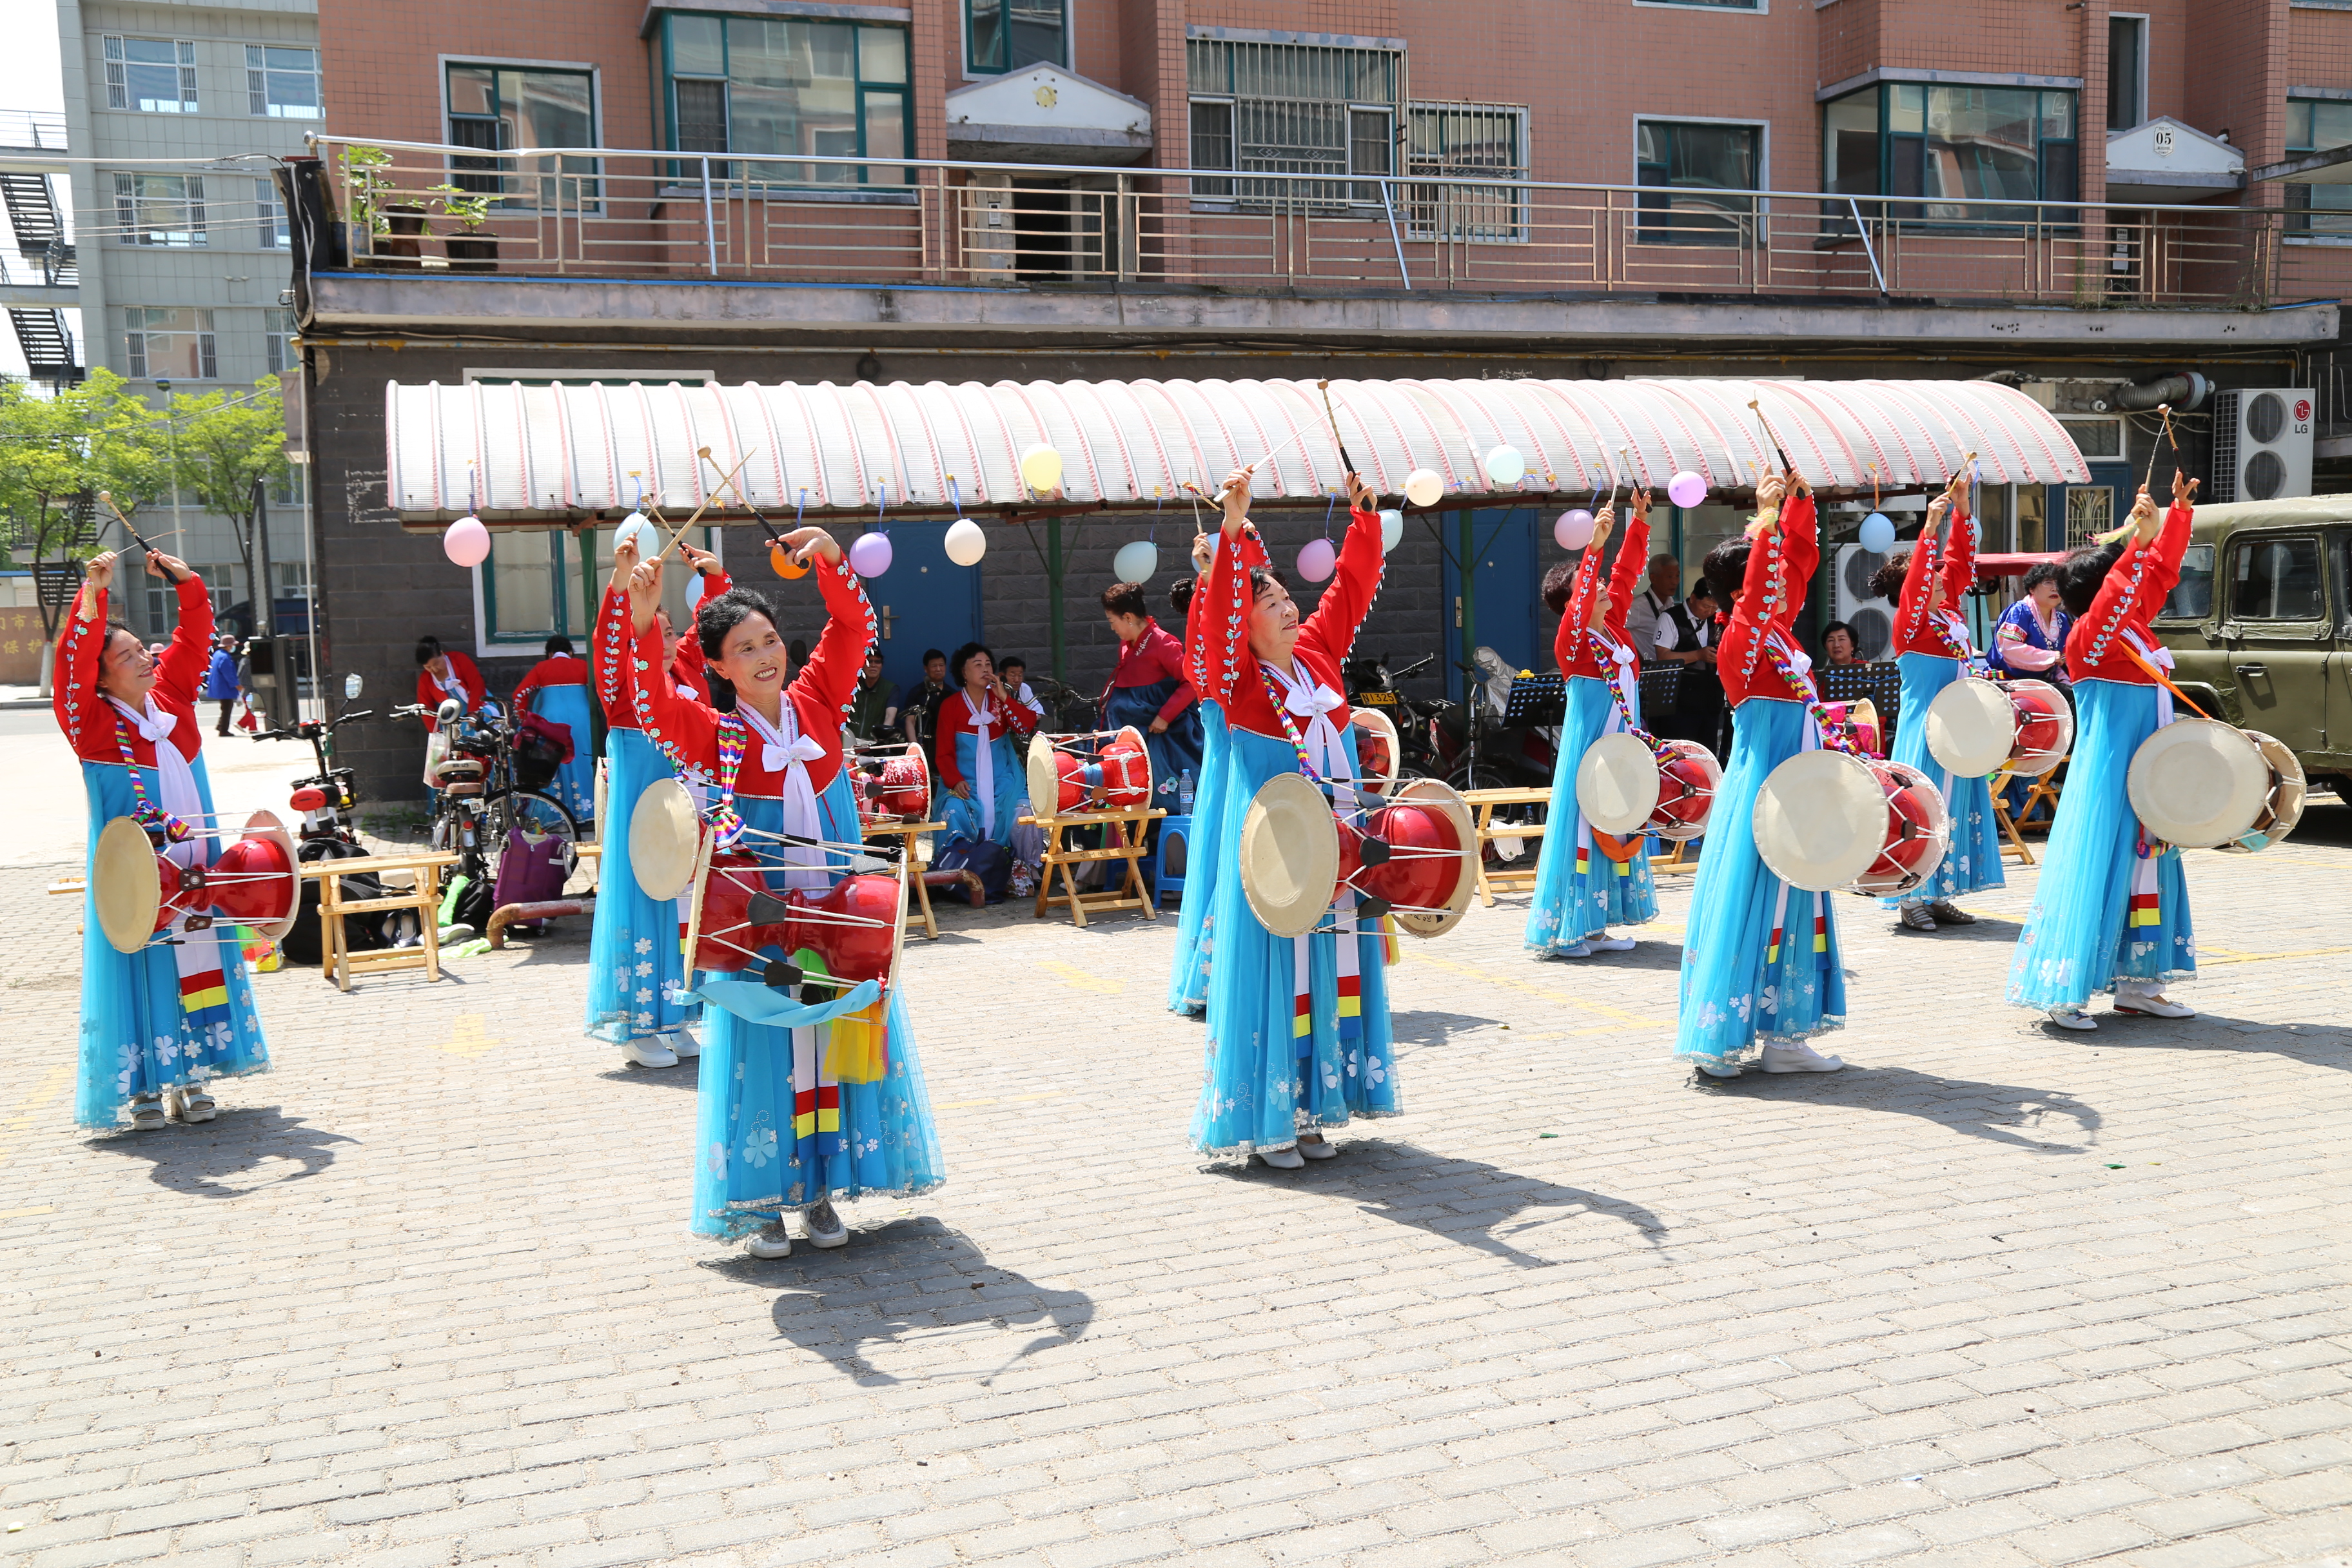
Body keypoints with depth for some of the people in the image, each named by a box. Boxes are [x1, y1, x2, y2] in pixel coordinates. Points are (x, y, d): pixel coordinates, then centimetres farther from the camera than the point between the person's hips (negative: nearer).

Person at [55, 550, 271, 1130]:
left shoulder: (171, 697, 6)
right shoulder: (92, 723, -7)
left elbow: (195, 635, 11)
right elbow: (73, 660, -22)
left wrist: (185, 581, -2)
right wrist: (92, 594, -30)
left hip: (196, 875, 5)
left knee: (200, 968, 9)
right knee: (142, 975, 0)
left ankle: (189, 1080, 19)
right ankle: (143, 1088, 9)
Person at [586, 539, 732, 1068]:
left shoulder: (686, 669, 10)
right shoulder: (621, 679, -5)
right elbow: (608, 638, -23)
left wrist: (714, 575, 2)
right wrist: (621, 580, -34)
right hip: (641, 810, -6)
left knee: (685, 905, 10)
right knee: (643, 902, -3)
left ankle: (673, 1019, 19)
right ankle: (637, 1029, 2)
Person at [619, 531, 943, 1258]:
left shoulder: (815, 703, 2)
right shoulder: (717, 733, -7)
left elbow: (853, 628, -3)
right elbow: (653, 707, -24)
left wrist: (831, 562, -20)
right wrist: (643, 623, -37)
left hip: (839, 919, 4)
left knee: (836, 1043, 10)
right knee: (766, 1051, 3)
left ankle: (820, 1187, 24)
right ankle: (761, 1199, 16)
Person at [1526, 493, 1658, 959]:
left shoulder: (1615, 629, 9)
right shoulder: (1572, 643, -11)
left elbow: (1625, 572, 13)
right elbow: (1578, 606, -29)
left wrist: (1640, 518, 11)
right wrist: (1594, 548, -37)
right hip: (1587, 748, -8)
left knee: (1619, 824, 10)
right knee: (1583, 827, -5)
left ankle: (1596, 926, 17)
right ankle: (1564, 931, 0)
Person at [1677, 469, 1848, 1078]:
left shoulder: (1778, 630, 9)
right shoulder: (1741, 641, -14)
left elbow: (1801, 558, 18)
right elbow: (1756, 593, -34)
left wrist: (1798, 499, 9)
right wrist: (1766, 520, -36)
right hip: (1762, 791, -9)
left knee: (1789, 903, 11)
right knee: (1750, 902, -6)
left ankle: (1783, 1034, 18)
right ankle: (1718, 1037, 0)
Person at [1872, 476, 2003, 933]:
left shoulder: (1949, 611, 10)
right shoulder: (1910, 623, -10)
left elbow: (1960, 560, 13)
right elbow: (1915, 579, -25)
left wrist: (1961, 510, 5)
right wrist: (1931, 525, -31)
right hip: (1925, 729, -8)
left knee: (1955, 806, 10)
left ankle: (1939, 896, 16)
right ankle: (1911, 900, -1)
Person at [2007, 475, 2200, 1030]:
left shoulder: (2134, 625, 10)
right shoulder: (2086, 638, -15)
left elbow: (2161, 567, 21)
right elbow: (2113, 597, -34)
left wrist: (2179, 511, 21)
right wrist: (2138, 540, -42)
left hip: (2143, 778, 9)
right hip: (2106, 778, -9)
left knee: (2146, 867, 13)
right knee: (2095, 873, -9)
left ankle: (2137, 984, 21)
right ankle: (2062, 993, -5)